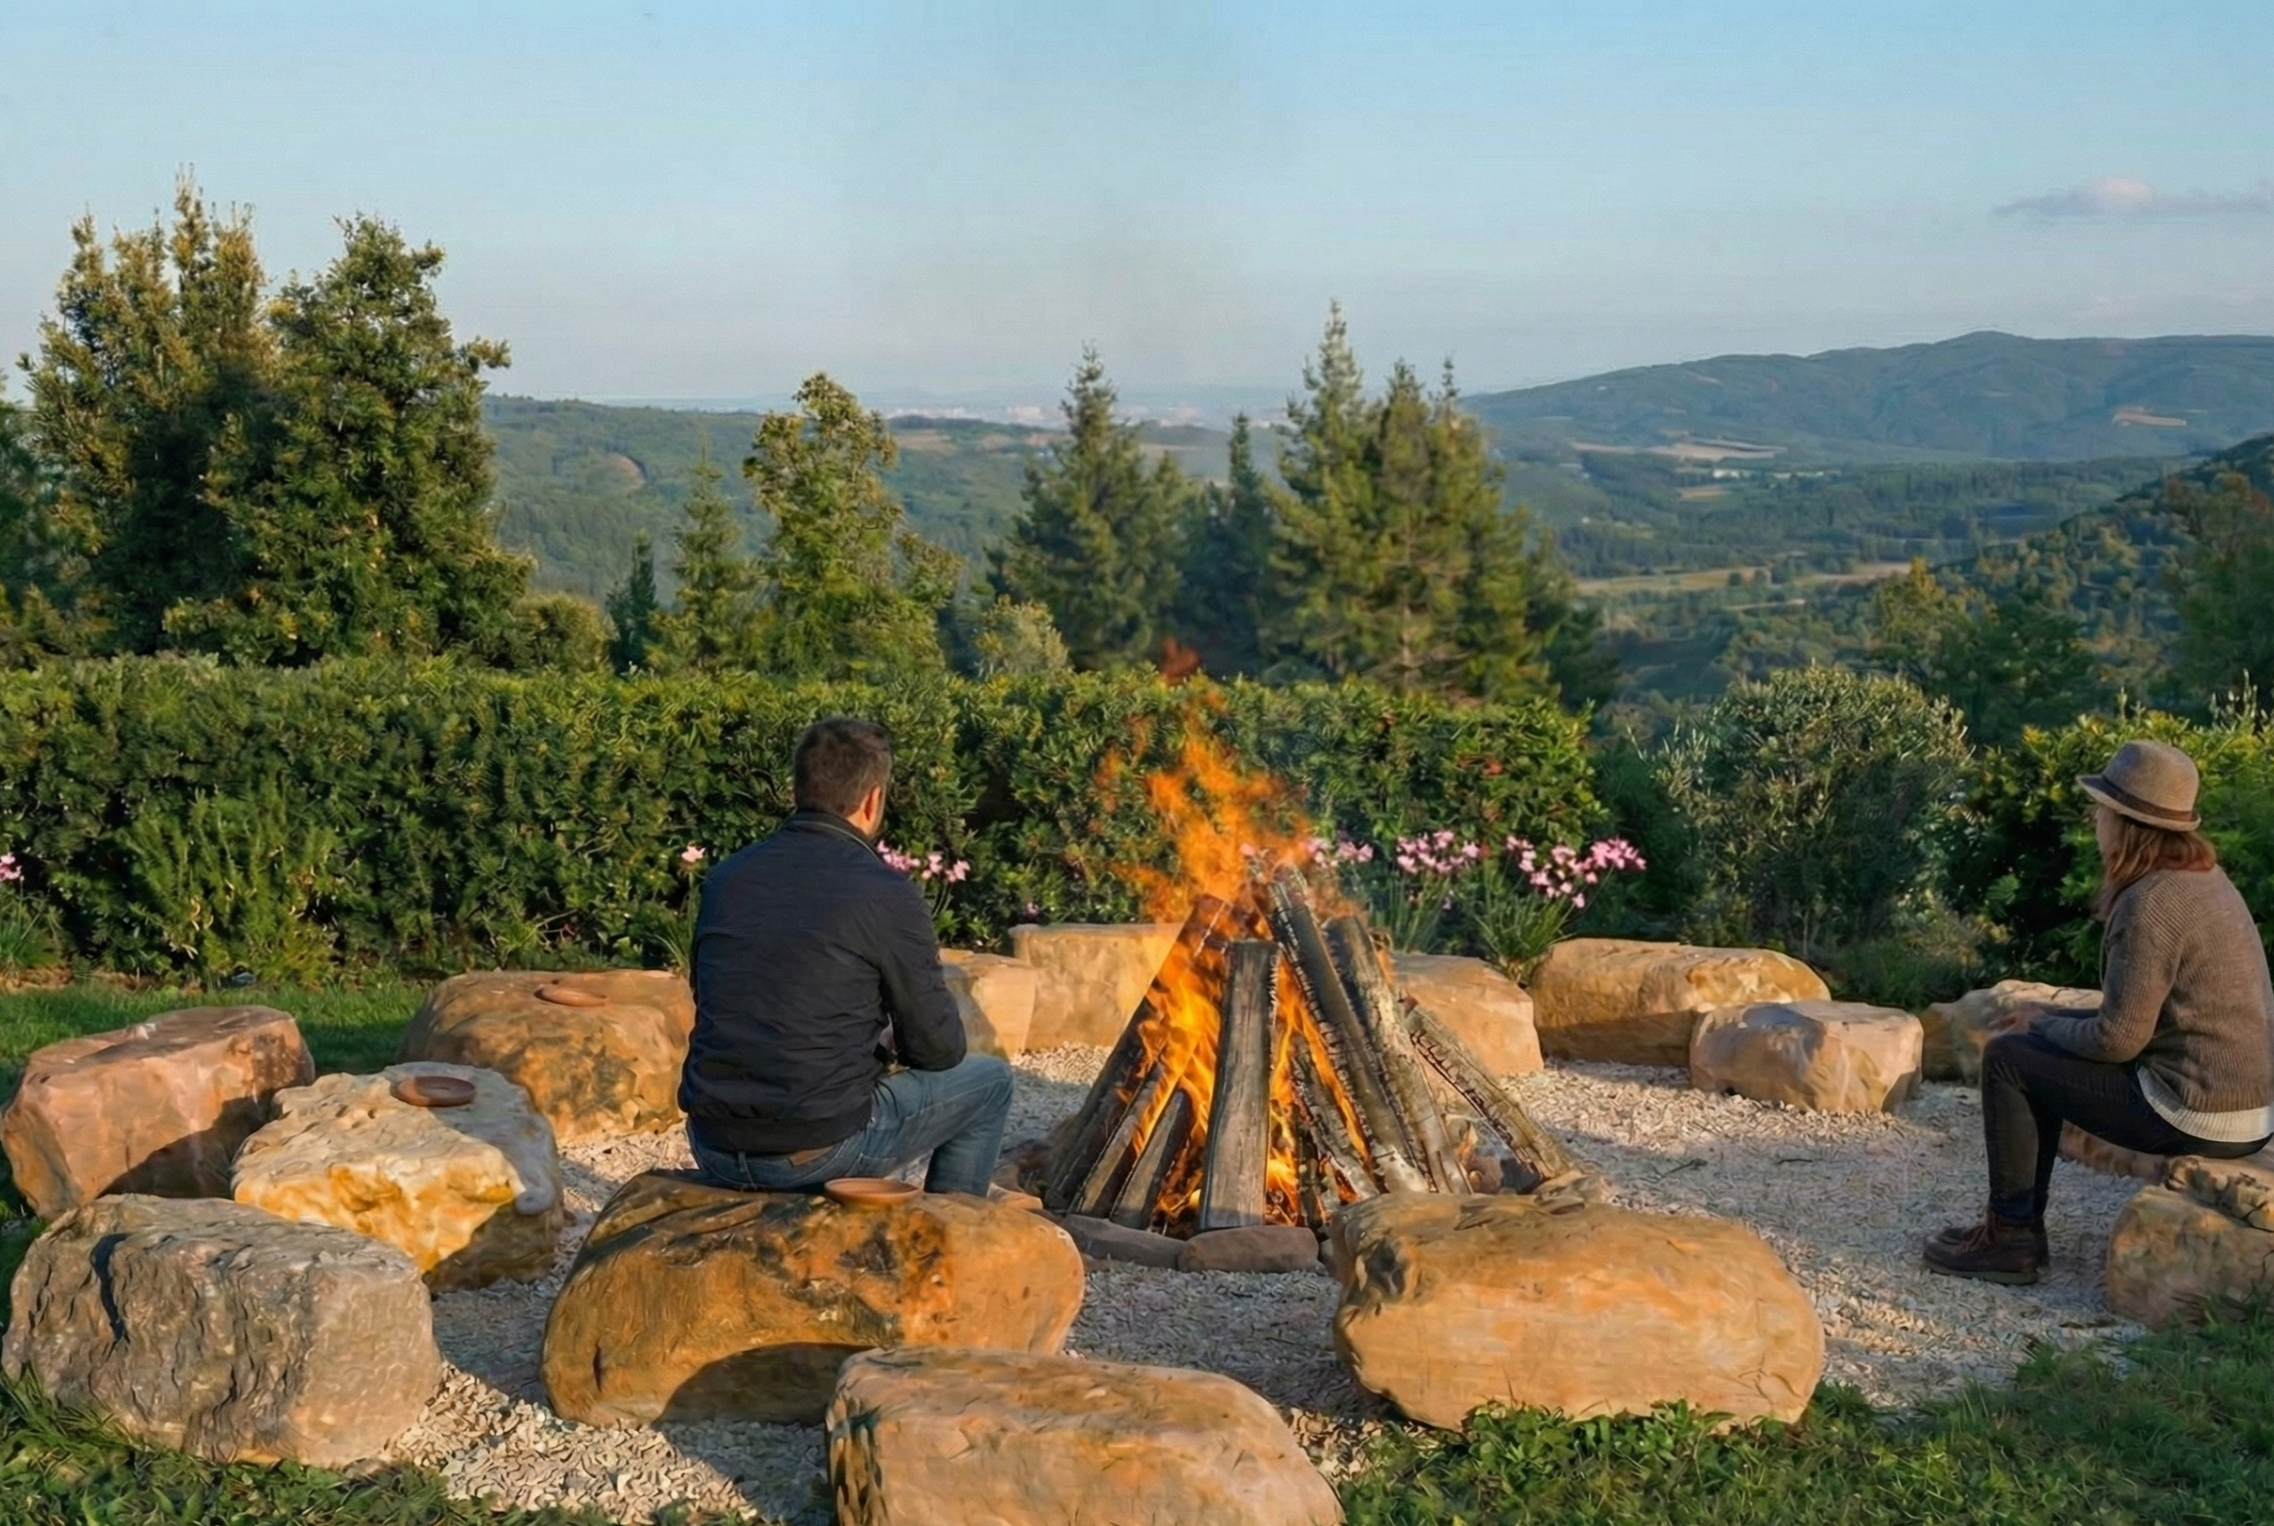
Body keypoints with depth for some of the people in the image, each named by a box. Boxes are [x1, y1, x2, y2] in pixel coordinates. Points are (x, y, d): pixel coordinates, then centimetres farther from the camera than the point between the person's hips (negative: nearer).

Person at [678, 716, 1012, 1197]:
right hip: (817, 1152, -6)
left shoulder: (726, 878, 6)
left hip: (713, 1148, 6)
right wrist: (891, 1043, 19)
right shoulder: (888, 895, -11)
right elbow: (938, 1048, -5)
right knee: (989, 1082, 15)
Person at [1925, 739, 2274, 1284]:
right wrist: (2050, 1016, 13)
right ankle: (2021, 1224, 27)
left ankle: (2011, 1239, 6)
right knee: (2040, 1056, 21)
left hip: (2199, 1115, -10)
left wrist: (2043, 1026, -1)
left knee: (2007, 1059, -2)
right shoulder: (2203, 877, 9)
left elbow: (2118, 1039, -19)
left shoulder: (2150, 905, -21)